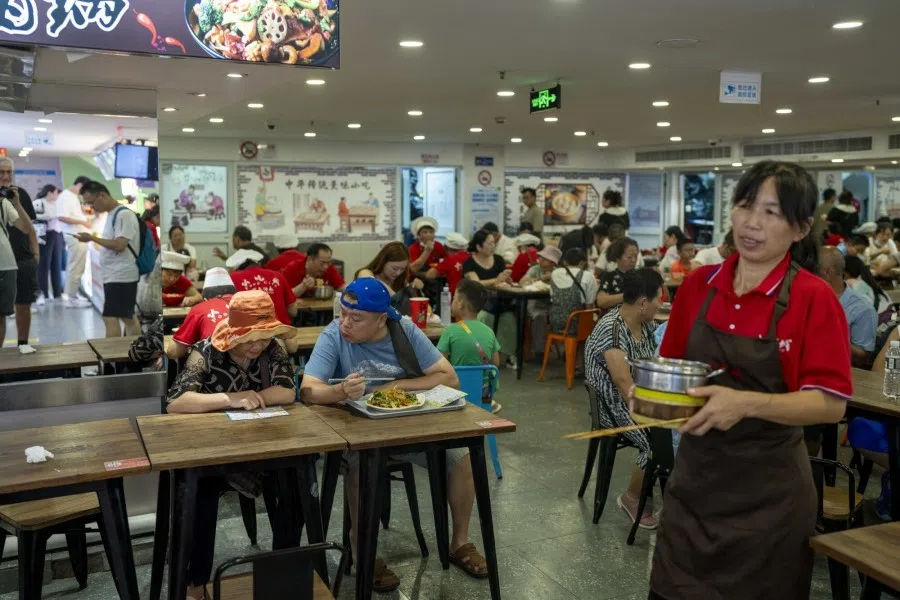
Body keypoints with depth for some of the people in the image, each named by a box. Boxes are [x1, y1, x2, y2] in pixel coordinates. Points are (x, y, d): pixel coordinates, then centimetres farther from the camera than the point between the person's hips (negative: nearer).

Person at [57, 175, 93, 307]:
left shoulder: (76, 197, 17)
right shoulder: (66, 196, -11)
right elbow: (62, 217, -21)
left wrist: (87, 220, 7)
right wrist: (83, 222, -18)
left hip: (81, 237, 9)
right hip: (74, 237, -9)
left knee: (79, 268, 14)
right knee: (74, 268, -5)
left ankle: (74, 294, 21)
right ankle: (71, 298, 0)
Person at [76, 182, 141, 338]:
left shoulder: (124, 214, -14)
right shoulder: (111, 215, 15)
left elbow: (119, 245, -22)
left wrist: (92, 238, -16)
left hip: (120, 275, -10)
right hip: (113, 275, 10)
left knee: (110, 318, -13)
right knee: (127, 317, 15)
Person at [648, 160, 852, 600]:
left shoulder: (813, 298, -12)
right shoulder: (699, 285, 0)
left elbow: (830, 404, -15)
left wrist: (746, 403, -29)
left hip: (768, 491, -4)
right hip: (694, 477, 4)